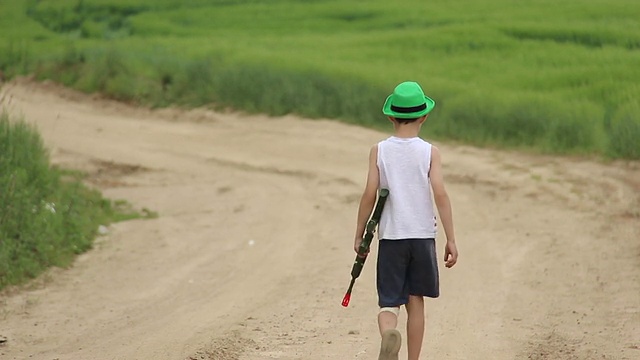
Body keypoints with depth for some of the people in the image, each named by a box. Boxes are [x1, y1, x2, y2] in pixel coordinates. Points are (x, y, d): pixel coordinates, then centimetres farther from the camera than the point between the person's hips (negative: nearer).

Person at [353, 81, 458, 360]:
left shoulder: (379, 151, -1)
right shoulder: (429, 152, -2)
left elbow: (370, 195, -5)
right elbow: (440, 194, -9)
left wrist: (359, 235, 5)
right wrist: (451, 239, -5)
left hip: (390, 236, 0)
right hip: (422, 235, 1)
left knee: (389, 302, 0)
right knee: (415, 301, 13)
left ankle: (388, 333, -32)